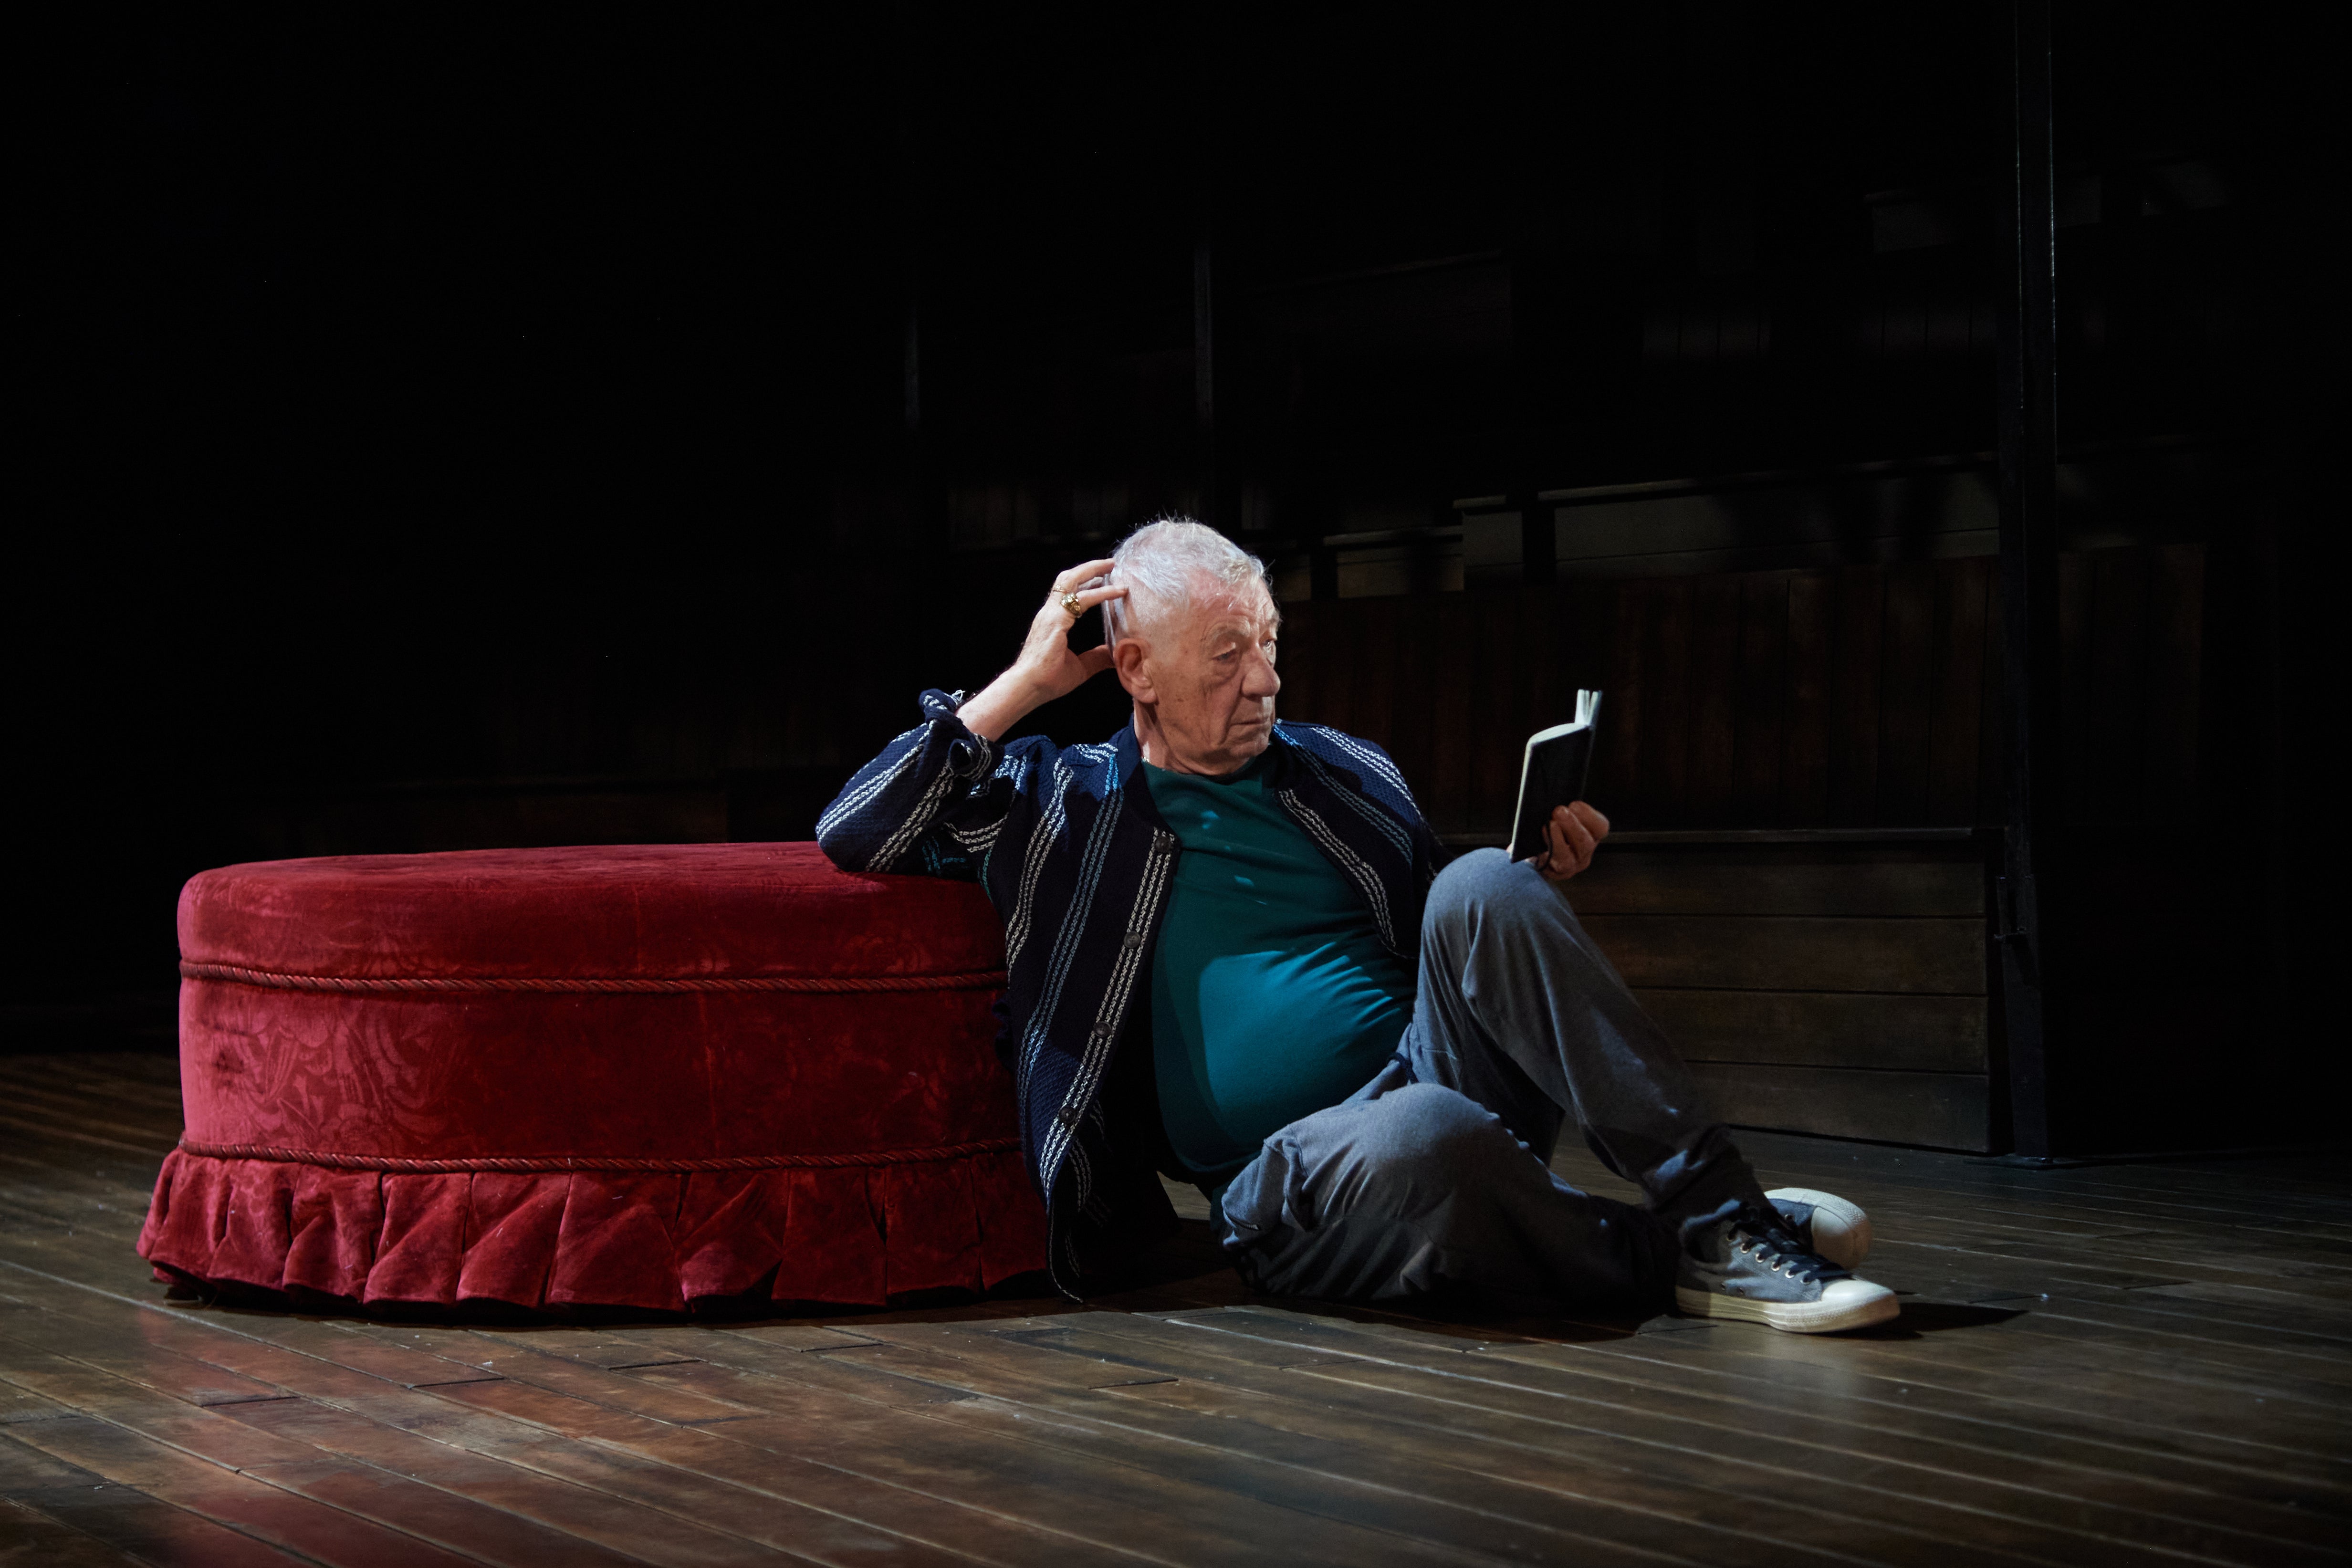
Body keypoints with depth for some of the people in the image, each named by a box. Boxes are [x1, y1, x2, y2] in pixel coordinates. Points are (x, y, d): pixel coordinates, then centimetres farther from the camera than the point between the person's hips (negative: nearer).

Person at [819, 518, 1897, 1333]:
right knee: (1425, 1138, -41)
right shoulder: (1065, 806, 9)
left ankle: (1721, 1213, -29)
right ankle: (1678, 1260, -17)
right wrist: (1023, 685, -1)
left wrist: (1536, 885, 4)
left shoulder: (1345, 773, 20)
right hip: (1283, 1180, -4)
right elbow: (857, 834, 0)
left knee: (1480, 891, -27)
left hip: (1433, 1077, 4)